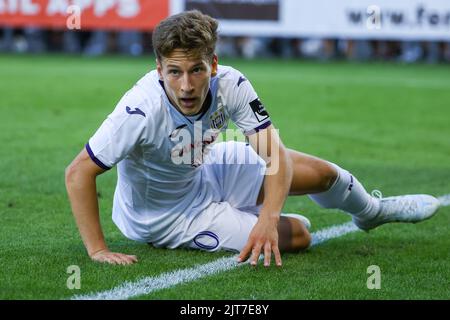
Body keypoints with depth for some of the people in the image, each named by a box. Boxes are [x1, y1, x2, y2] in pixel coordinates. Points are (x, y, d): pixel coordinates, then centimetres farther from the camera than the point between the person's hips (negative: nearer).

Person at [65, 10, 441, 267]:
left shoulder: (230, 85, -26)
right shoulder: (141, 111, -40)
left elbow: (277, 156, -27)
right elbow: (78, 173, -36)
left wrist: (268, 218, -43)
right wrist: (98, 250, -39)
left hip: (202, 171, 5)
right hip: (165, 216, -5)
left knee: (320, 172, 5)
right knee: (297, 234, -8)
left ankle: (371, 210, 42)